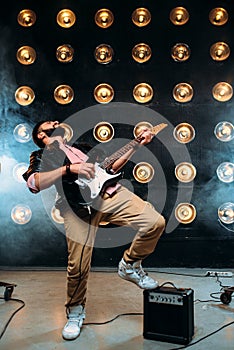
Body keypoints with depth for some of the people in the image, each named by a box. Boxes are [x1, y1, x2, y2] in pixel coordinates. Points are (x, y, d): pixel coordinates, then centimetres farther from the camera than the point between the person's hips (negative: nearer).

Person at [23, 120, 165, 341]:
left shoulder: (82, 147, 34)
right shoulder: (41, 156, 17)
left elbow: (110, 167, 33)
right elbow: (33, 183, -4)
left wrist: (137, 145, 29)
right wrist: (69, 168, -13)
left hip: (110, 192, 5)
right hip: (79, 205, -4)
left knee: (155, 223, -11)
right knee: (78, 265, -9)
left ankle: (129, 265, 14)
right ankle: (75, 311, 22)